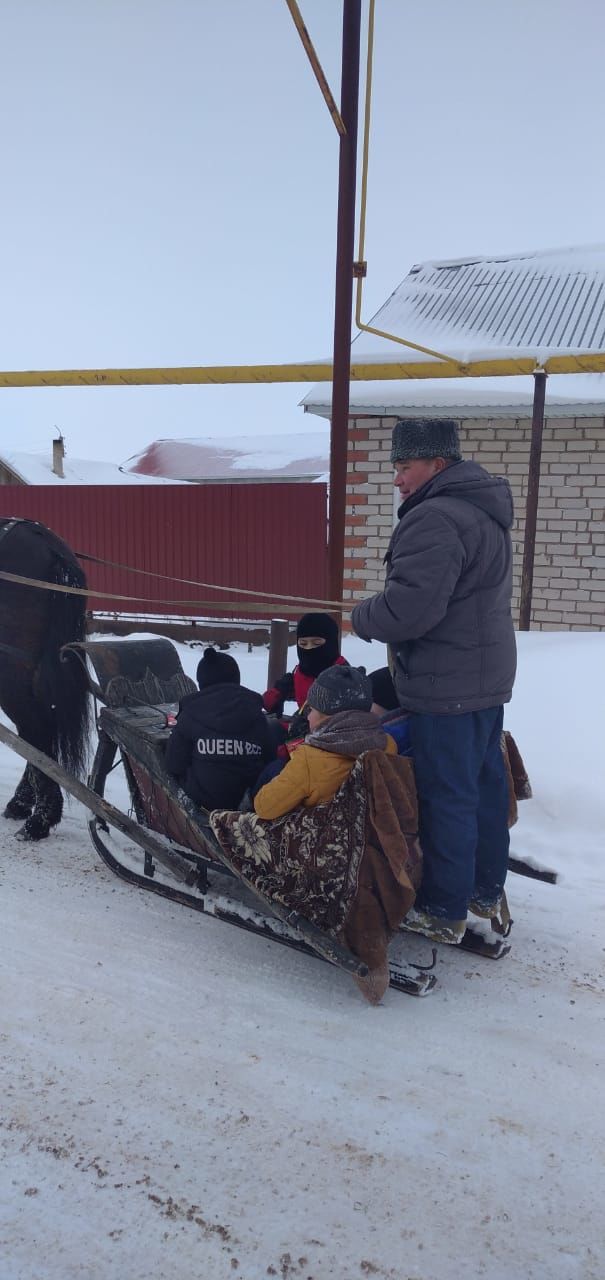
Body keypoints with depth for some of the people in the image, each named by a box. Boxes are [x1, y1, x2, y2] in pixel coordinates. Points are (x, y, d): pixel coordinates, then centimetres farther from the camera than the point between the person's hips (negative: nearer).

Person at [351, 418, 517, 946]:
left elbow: (408, 609, -28)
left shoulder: (435, 519, -21)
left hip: (446, 686, -11)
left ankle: (444, 911, 11)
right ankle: (487, 888, 33)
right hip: (488, 677, 11)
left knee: (446, 794, -1)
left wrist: (363, 616, -8)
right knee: (485, 781, 18)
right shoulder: (486, 511, 14)